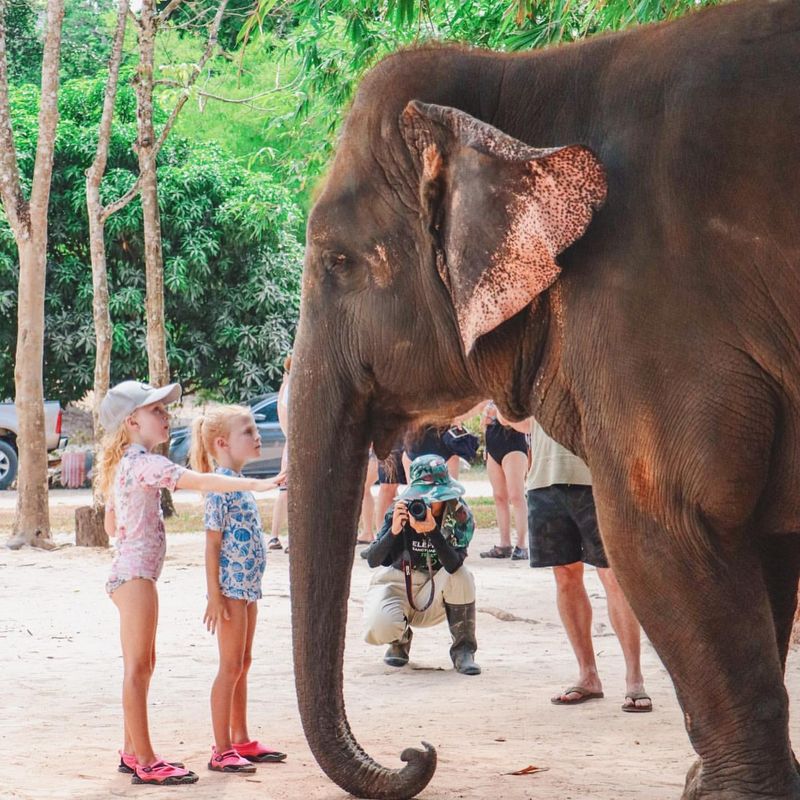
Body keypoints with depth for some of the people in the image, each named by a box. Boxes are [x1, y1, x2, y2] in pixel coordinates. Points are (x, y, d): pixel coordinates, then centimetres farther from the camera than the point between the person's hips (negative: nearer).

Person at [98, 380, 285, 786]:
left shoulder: (120, 464, 15)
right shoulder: (144, 463, -16)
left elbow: (111, 526, 23)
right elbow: (199, 481, -29)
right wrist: (257, 484, -35)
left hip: (126, 570, 10)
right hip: (136, 573, -10)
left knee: (141, 665, 15)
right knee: (138, 667, -6)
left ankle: (132, 753, 21)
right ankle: (145, 762, -3)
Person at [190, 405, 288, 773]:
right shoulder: (220, 486, -14)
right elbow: (213, 544, -16)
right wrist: (214, 595, -19)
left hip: (247, 585, 9)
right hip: (230, 587, -9)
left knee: (242, 664, 15)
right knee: (231, 667, -5)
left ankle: (241, 741, 23)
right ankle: (222, 751, -1)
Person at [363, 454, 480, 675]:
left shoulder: (459, 516, -15)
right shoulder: (400, 511, -15)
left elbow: (453, 565, -30)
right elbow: (373, 561, -23)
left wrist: (433, 531, -44)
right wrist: (394, 530, -39)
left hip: (433, 595, 0)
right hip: (396, 584, 0)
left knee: (460, 575, -32)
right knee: (378, 629, -31)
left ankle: (463, 650, -15)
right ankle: (400, 638, 10)